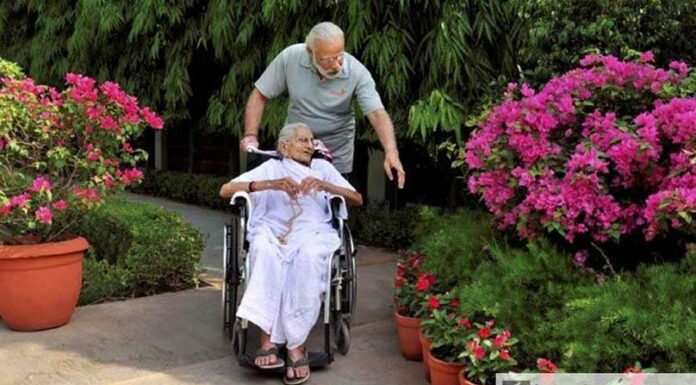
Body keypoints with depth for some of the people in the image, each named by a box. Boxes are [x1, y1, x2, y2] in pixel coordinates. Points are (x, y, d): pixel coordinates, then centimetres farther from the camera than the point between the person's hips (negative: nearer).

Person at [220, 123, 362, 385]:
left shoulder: (323, 167, 27)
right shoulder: (271, 168, 24)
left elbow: (357, 199, 15)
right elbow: (225, 190, 9)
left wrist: (324, 185, -4)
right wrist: (271, 184, -6)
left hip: (313, 231, 0)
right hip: (272, 231, 0)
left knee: (309, 255, -36)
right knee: (265, 250, -36)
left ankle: (296, 345, -36)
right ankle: (269, 339, -38)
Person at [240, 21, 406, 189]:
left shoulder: (357, 73, -22)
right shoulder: (290, 57, -17)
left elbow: (377, 114, -29)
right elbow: (260, 96, -8)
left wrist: (391, 151, -45)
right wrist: (251, 135, -19)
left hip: (337, 155, -1)